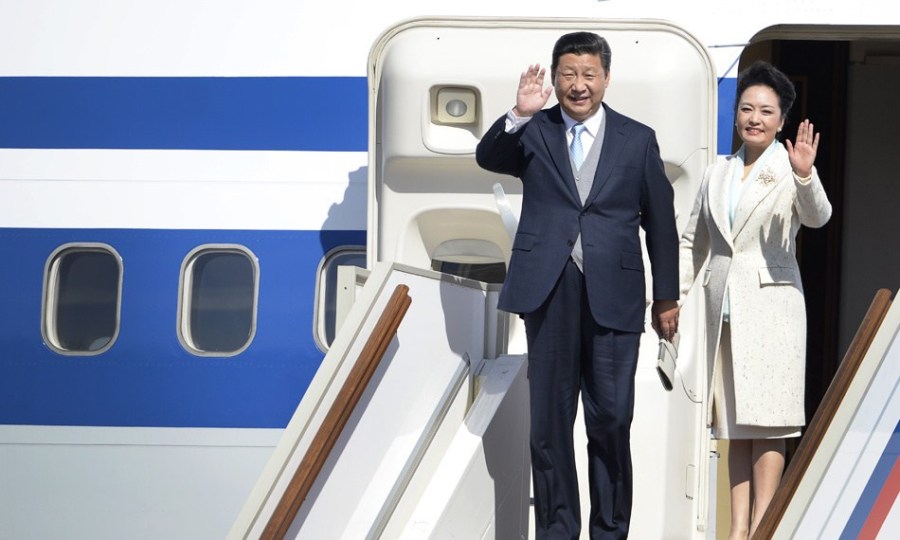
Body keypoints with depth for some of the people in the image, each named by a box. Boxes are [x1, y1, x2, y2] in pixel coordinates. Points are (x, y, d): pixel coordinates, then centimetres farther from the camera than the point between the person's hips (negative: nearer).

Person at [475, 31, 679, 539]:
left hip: (613, 298, -1)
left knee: (611, 421, 1)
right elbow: (488, 157, -11)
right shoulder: (534, 132, 7)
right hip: (549, 294, 1)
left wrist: (667, 297, 8)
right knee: (550, 421, 6)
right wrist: (519, 115, -25)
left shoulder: (637, 139, 6)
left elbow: (660, 222, 9)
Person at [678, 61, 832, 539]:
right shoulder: (717, 173, 14)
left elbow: (817, 216, -20)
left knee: (767, 420, -7)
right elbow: (693, 242, 19)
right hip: (724, 307, 5)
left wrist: (805, 175, -39)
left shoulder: (789, 171, -1)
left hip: (772, 304, -5)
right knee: (735, 422, 5)